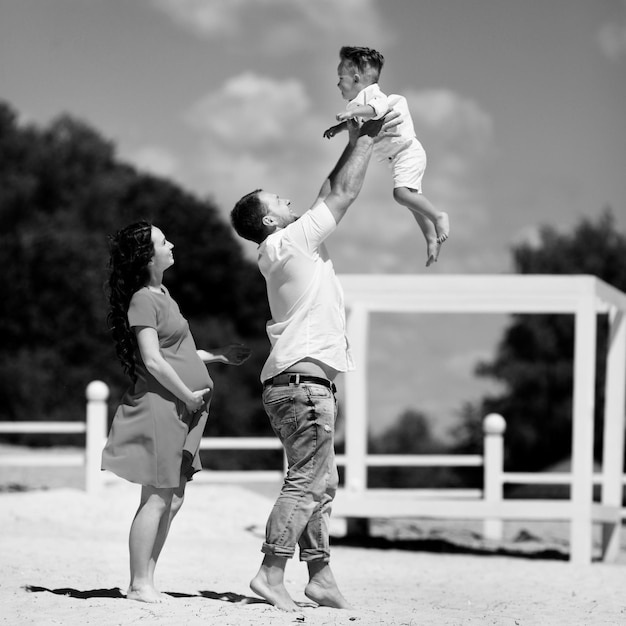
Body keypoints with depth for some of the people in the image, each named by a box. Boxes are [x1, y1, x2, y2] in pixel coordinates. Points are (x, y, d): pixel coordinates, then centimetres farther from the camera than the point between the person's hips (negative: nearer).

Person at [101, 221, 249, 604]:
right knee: (156, 498, -8)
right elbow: (152, 361, -19)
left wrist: (219, 356, 26)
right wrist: (189, 394, -13)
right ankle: (139, 585, -3)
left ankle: (147, 582, 13)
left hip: (181, 411, 10)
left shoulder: (161, 294, 18)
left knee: (172, 500, 9)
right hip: (160, 404, -10)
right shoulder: (143, 300, -13)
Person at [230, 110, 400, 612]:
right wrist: (367, 141, 5)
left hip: (305, 379, 10)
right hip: (303, 378, -10)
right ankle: (271, 574, -15)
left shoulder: (296, 245, 18)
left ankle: (321, 575, 10)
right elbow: (342, 194, -5)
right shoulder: (287, 242, -8)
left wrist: (357, 141, 24)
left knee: (321, 483, 10)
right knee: (308, 481, -12)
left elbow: (331, 197, 25)